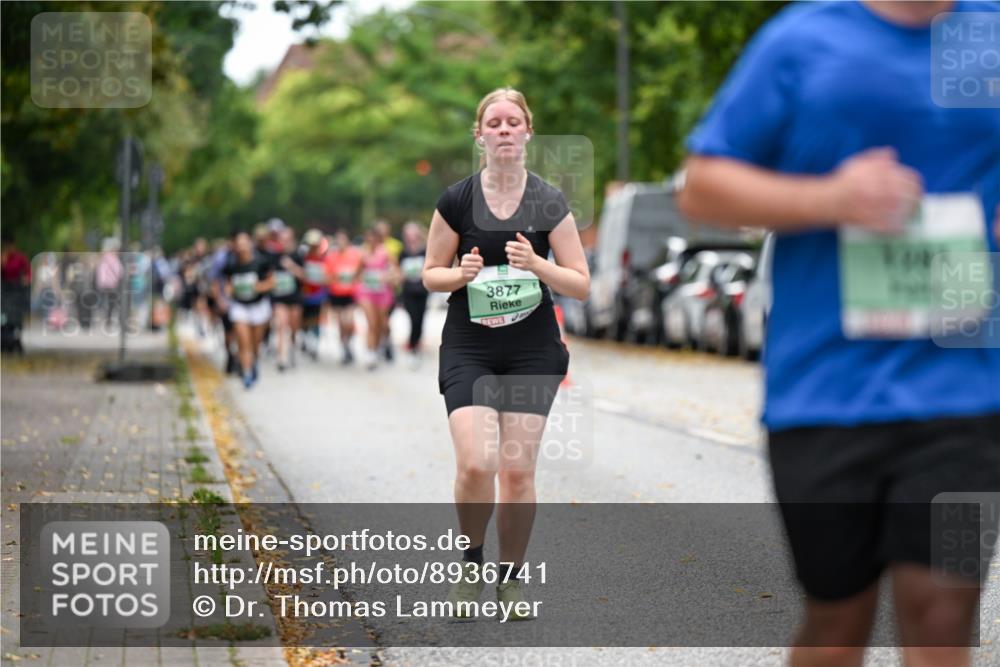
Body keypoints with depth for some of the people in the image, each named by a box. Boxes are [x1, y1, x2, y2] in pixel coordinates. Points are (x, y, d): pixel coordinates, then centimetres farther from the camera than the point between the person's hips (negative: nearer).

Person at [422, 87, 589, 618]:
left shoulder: (549, 204, -1)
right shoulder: (456, 201, -1)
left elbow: (581, 285, 0)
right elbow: (430, 274, 8)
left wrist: (537, 265, -17)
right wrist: (463, 273, -13)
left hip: (532, 351, 1)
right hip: (468, 350, -1)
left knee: (518, 471, -2)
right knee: (475, 464, -15)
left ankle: (511, 579, 16)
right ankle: (471, 566, 10)